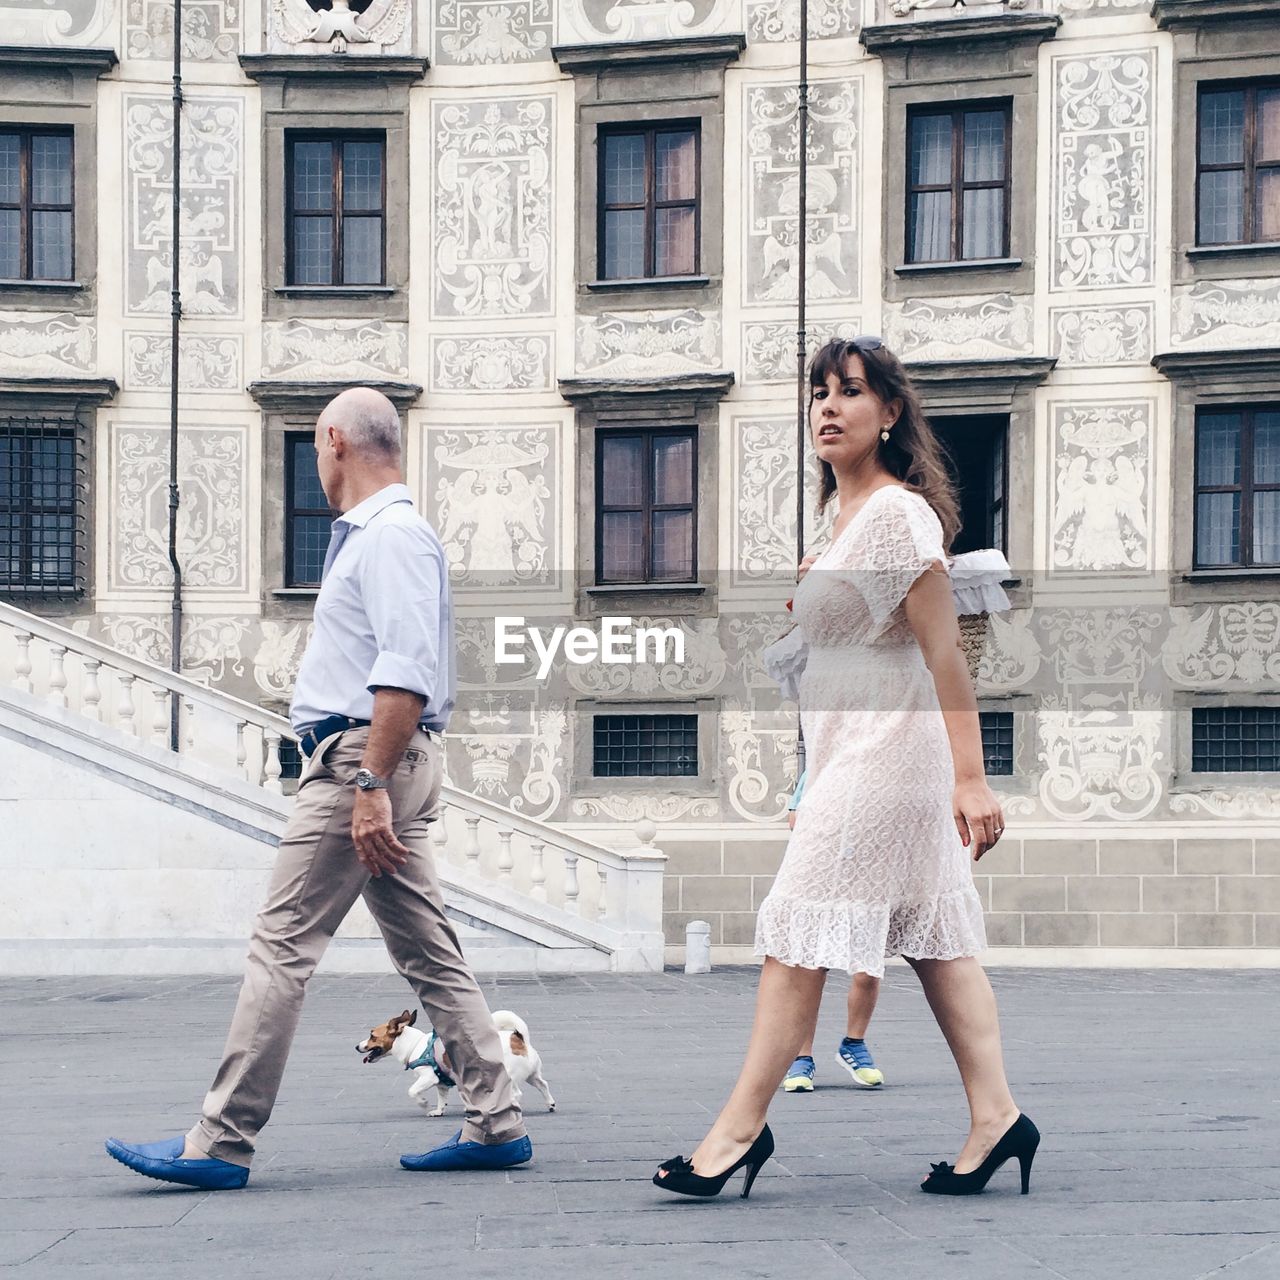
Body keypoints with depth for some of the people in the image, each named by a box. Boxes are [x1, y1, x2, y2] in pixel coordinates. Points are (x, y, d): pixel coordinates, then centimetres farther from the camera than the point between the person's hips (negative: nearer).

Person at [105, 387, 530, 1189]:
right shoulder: (372, 534, 21)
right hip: (389, 763, 11)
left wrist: (369, 785, -26)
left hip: (363, 757, -11)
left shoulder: (389, 536, -13)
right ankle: (497, 1123, 11)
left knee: (283, 945, -9)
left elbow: (405, 673, -23)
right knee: (429, 949, 10)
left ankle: (222, 1143, -7)